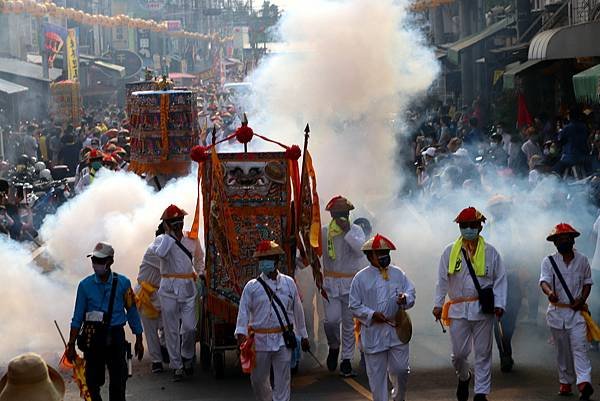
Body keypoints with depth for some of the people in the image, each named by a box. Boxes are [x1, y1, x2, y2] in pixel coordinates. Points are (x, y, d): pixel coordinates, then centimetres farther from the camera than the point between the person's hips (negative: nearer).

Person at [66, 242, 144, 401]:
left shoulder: (122, 283, -1)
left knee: (118, 381, -1)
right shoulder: (85, 285, 0)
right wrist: (71, 345, 1)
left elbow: (132, 312, 6)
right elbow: (77, 318, 3)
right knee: (93, 380, 6)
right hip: (92, 338, 1)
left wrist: (139, 341, 7)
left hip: (115, 336, -1)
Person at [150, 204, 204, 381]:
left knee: (189, 327, -5)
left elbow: (199, 258, 26)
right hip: (169, 289, -1)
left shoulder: (192, 239, 8)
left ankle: (187, 357, 21)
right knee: (171, 329, 2)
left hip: (188, 288, 2)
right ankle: (176, 366, 11)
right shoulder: (162, 239, -1)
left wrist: (199, 273, 14)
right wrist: (170, 233, -16)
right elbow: (161, 253, -26)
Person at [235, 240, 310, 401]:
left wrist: (303, 336, 15)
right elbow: (243, 311, -5)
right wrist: (241, 333, -21)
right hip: (260, 339, 0)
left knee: (283, 380, -2)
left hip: (283, 340, 0)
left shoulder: (289, 283, 6)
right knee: (258, 380, 10)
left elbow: (298, 311, 11)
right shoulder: (252, 287, 1)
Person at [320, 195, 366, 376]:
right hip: (330, 283, 0)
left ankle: (346, 361, 13)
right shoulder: (324, 232, 4)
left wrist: (347, 232, -21)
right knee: (332, 319, -16)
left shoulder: (356, 230, 2)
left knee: (349, 324, 4)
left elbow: (361, 249, -17)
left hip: (351, 284, 0)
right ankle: (334, 347, 14)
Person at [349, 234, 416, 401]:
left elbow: (411, 292, 7)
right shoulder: (361, 278, -3)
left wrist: (405, 298, -16)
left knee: (400, 369, 5)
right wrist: (372, 315, -16)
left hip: (397, 331, 2)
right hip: (373, 332, -2)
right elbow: (355, 306, -1)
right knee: (377, 373, 3)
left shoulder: (398, 273, 5)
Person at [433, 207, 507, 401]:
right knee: (459, 353, 2)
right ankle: (463, 377, 33)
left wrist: (499, 304, -6)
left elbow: (500, 280, 4)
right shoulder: (449, 252, 6)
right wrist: (438, 304, 2)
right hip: (458, 309, 1)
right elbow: (442, 281, 7)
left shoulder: (490, 252, 4)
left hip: (483, 309, 0)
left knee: (483, 353, 4)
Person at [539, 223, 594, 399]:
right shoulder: (549, 261, 0)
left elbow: (587, 282, 13)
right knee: (562, 350, 9)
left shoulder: (582, 260, 5)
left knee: (579, 347, -13)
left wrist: (582, 299, -5)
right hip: (556, 311, 1)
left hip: (577, 311, -1)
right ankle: (565, 382, 19)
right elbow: (544, 281, -15)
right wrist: (549, 292, -38)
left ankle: (584, 382, -25)